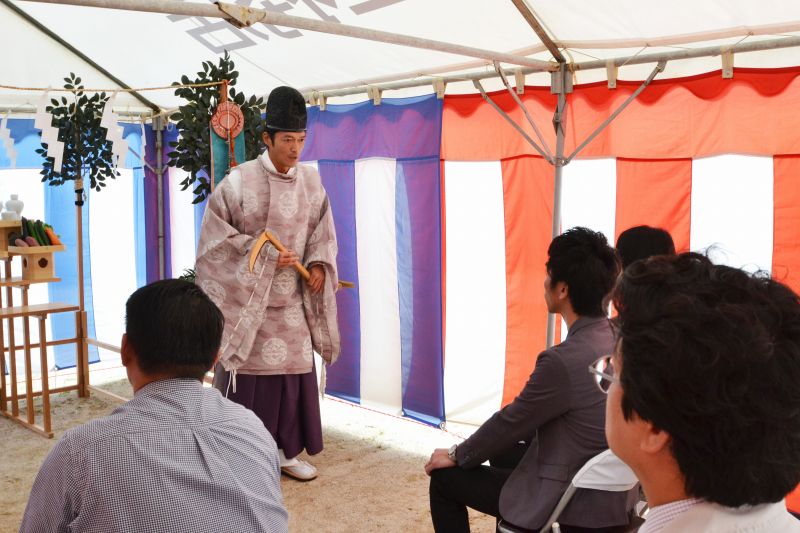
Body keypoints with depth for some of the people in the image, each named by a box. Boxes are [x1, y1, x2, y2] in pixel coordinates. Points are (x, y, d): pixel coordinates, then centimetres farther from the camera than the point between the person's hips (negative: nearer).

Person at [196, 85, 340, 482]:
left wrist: (319, 265, -5)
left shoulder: (311, 182, 2)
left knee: (295, 372, 9)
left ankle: (288, 452, 25)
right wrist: (265, 255, -16)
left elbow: (322, 233, 12)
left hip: (292, 300, 5)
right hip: (247, 297, -5)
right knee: (247, 374, -1)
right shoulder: (239, 181, -12)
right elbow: (217, 237, -9)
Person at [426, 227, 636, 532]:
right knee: (503, 453, 30)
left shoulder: (563, 360, -28)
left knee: (445, 477, 6)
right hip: (610, 492, 8)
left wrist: (457, 456, 3)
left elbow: (511, 422, -14)